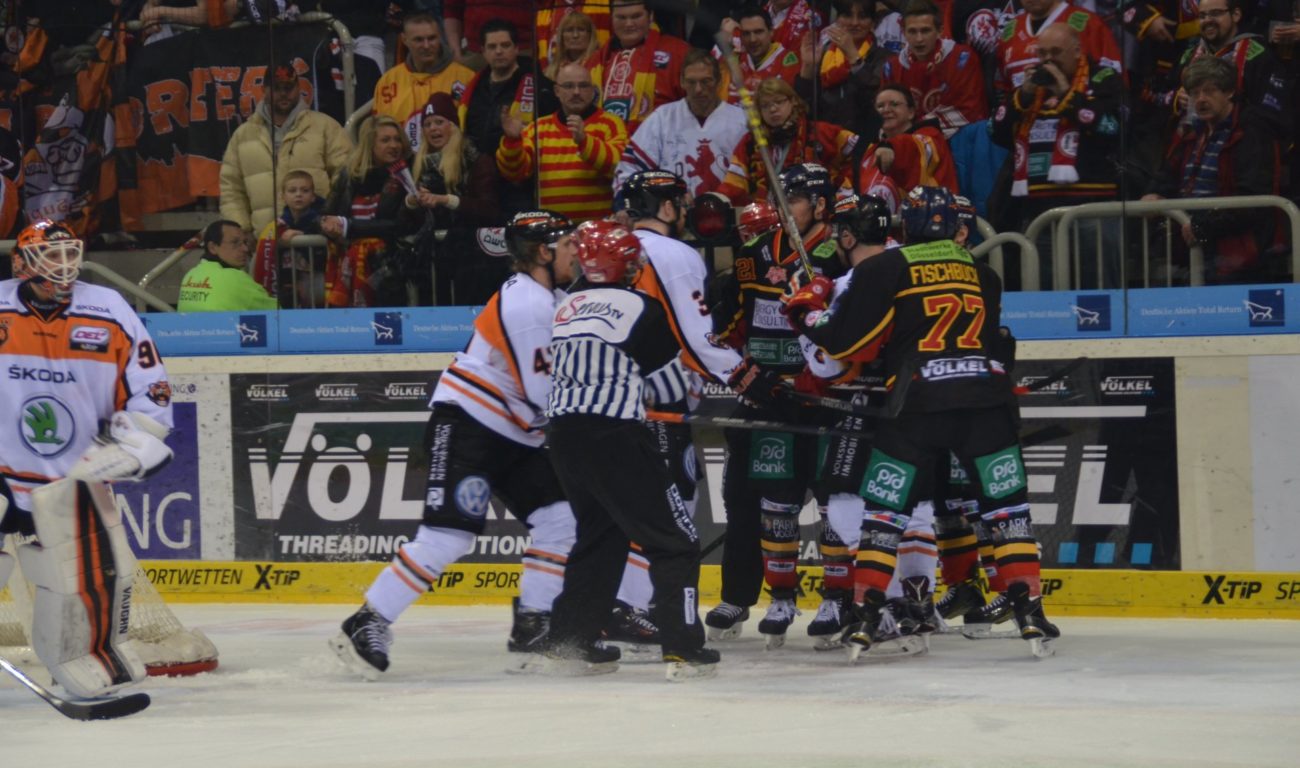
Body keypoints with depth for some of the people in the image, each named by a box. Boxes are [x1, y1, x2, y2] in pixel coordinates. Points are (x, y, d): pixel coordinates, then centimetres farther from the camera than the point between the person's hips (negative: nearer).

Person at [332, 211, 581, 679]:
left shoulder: (551, 298, 14)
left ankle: (532, 625, 9)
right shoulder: (525, 304, -18)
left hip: (515, 437, 10)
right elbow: (544, 395, -21)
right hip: (466, 425, -10)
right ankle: (367, 624, -15)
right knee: (449, 534, -18)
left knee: (560, 516, 1)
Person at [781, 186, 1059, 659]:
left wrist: (808, 310, 16)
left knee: (885, 508, 7)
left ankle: (867, 619, 2)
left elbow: (846, 341, 0)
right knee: (1006, 506, 9)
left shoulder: (886, 268, 3)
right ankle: (1030, 614, -1)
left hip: (919, 405, -2)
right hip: (986, 401, 3)